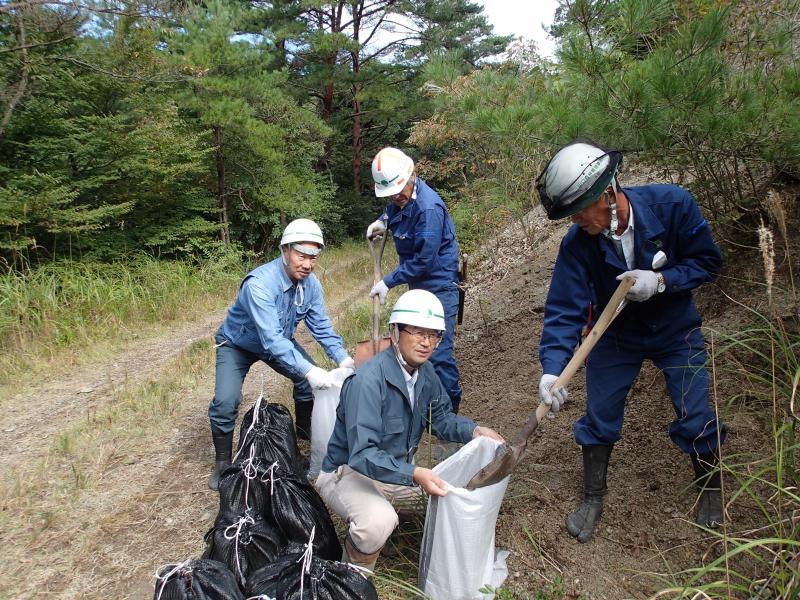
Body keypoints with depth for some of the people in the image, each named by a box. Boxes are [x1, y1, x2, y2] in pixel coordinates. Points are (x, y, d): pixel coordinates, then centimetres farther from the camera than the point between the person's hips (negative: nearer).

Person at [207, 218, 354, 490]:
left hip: (280, 340, 5)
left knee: (310, 380, -6)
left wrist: (343, 358, -32)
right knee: (225, 402, -21)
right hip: (238, 344, -5)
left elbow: (321, 327, -15)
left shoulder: (311, 284, -19)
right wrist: (308, 370, -55)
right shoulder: (260, 283, -40)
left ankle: (305, 433, 21)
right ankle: (222, 462, 3)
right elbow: (271, 339, -46)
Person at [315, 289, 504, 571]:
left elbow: (441, 418, 9)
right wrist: (414, 474, -42)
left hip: (398, 469, 8)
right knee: (379, 522, -36)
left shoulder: (426, 373, -5)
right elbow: (362, 455, -35)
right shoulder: (368, 380, -31)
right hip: (349, 472, -8)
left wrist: (475, 430, -9)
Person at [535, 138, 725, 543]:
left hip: (676, 330, 0)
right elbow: (564, 310, -24)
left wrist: (661, 280, -32)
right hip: (615, 336, 1)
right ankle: (593, 498, 30)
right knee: (598, 417, 5)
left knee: (696, 418, 3)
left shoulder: (671, 204, -26)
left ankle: (711, 490, 34)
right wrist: (552, 367, -37)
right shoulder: (577, 243, -24)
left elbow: (708, 262, -14)